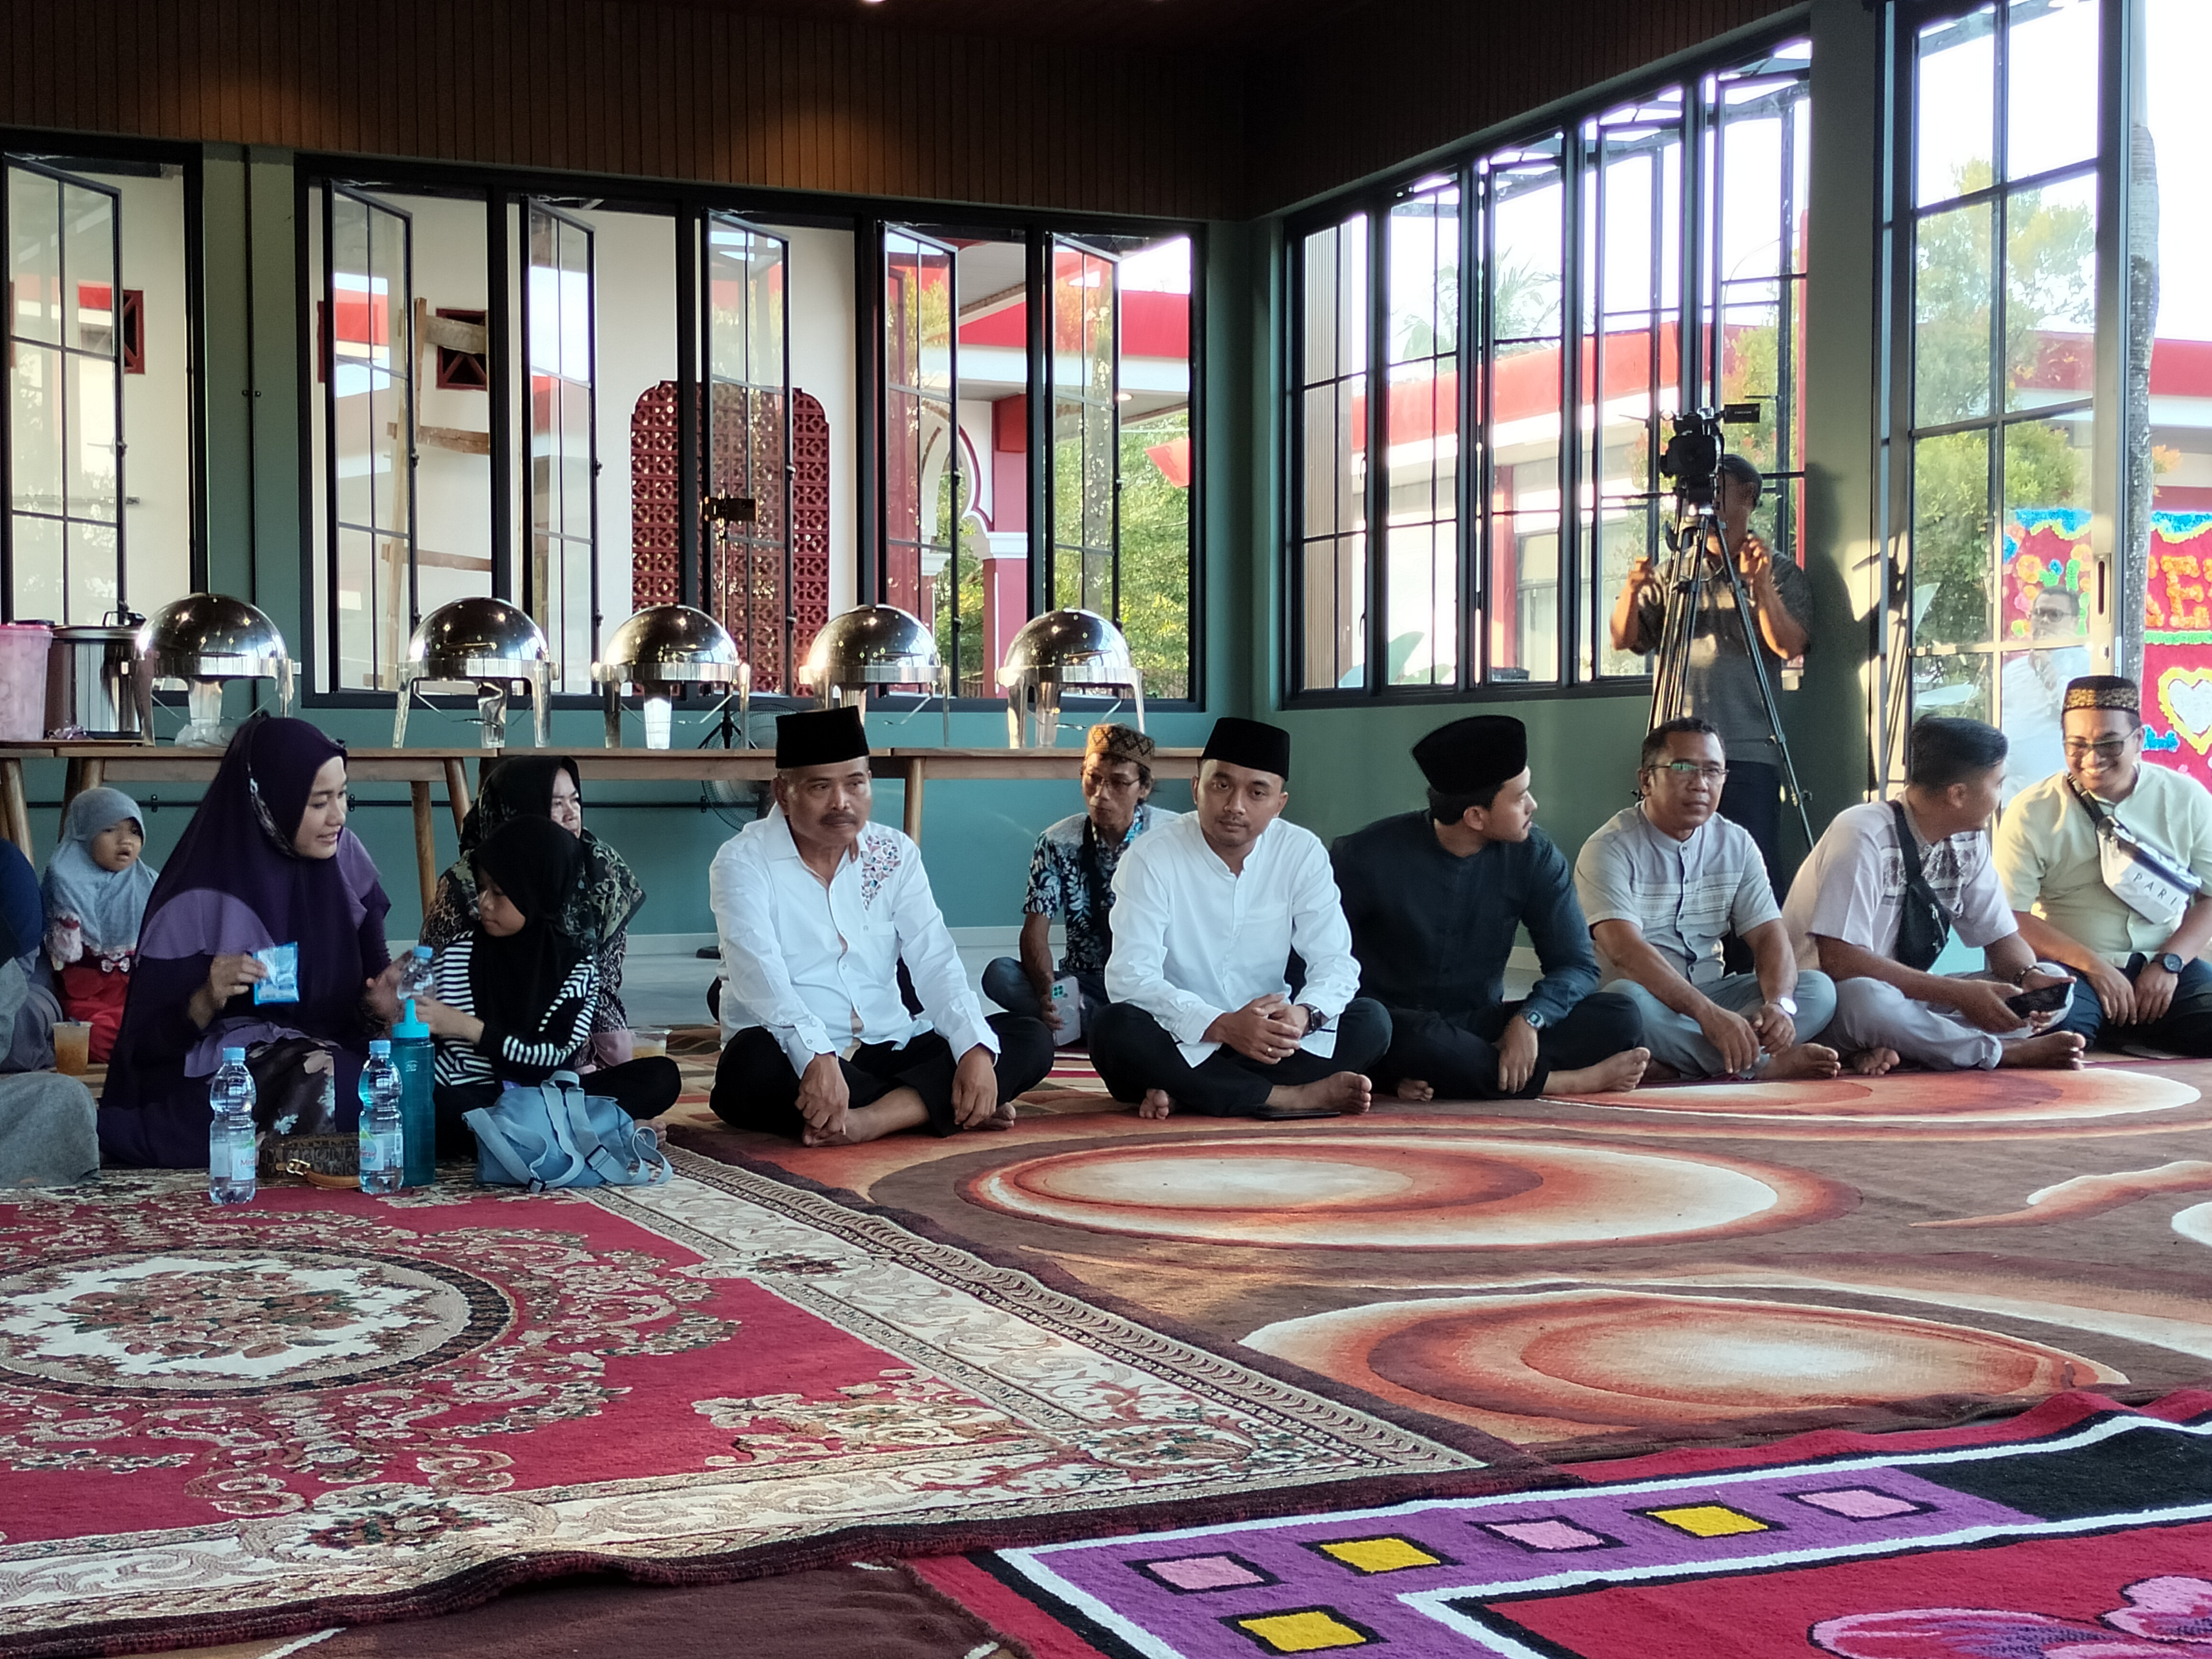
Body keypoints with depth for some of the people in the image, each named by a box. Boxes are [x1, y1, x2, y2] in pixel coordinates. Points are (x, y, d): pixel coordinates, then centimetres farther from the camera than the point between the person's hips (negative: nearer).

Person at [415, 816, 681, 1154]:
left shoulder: (577, 966, 3)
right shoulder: (456, 958, 4)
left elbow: (554, 1059, -9)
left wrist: (471, 1028, -17)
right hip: (473, 1098, -1)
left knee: (662, 1075, -18)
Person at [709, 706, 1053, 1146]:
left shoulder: (895, 854, 8)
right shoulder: (744, 862, -5)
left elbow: (935, 962, -2)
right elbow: (760, 974, -22)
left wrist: (976, 1048, -21)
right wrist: (816, 1057, -40)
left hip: (889, 1050, 5)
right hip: (797, 1060, -4)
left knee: (1030, 1039, -12)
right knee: (755, 1062, -38)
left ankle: (869, 1119, -31)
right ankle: (945, 1106, -24)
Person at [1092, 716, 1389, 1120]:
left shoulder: (1302, 854, -2)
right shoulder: (1150, 859, -12)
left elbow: (1334, 962, -5)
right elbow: (1130, 977, -20)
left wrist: (1303, 1014, -29)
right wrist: (1222, 1026, -34)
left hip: (1264, 1035, 4)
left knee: (1371, 1023, -18)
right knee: (1116, 1029, -33)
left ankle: (1181, 1091, -24)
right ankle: (1292, 1096, -29)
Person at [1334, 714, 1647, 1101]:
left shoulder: (1534, 856, -3)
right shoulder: (1369, 856, -12)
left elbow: (1577, 965, -2)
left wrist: (1529, 1019, -25)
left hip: (1482, 1026, 3)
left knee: (1621, 1019, -17)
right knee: (1415, 1037, -40)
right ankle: (1565, 1081, -20)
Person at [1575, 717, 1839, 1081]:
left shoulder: (1736, 844, 8)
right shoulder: (1610, 849, -12)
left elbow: (1769, 934, 0)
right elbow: (1625, 951, -26)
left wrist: (1779, 1004, -23)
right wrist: (1709, 1014, -37)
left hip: (1710, 995, 6)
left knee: (1818, 987, -13)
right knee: (1627, 998, -39)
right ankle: (1761, 1064, -27)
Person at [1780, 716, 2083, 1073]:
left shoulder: (1968, 842, 2)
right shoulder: (1862, 836, -21)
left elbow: (2002, 937, 8)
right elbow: (1839, 960, -28)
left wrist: (2029, 977, -16)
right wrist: (1960, 993, -28)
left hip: (1909, 997, 8)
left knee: (2052, 984, -8)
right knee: (1868, 997, -42)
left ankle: (1891, 1047, -23)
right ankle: (2006, 1052, -20)